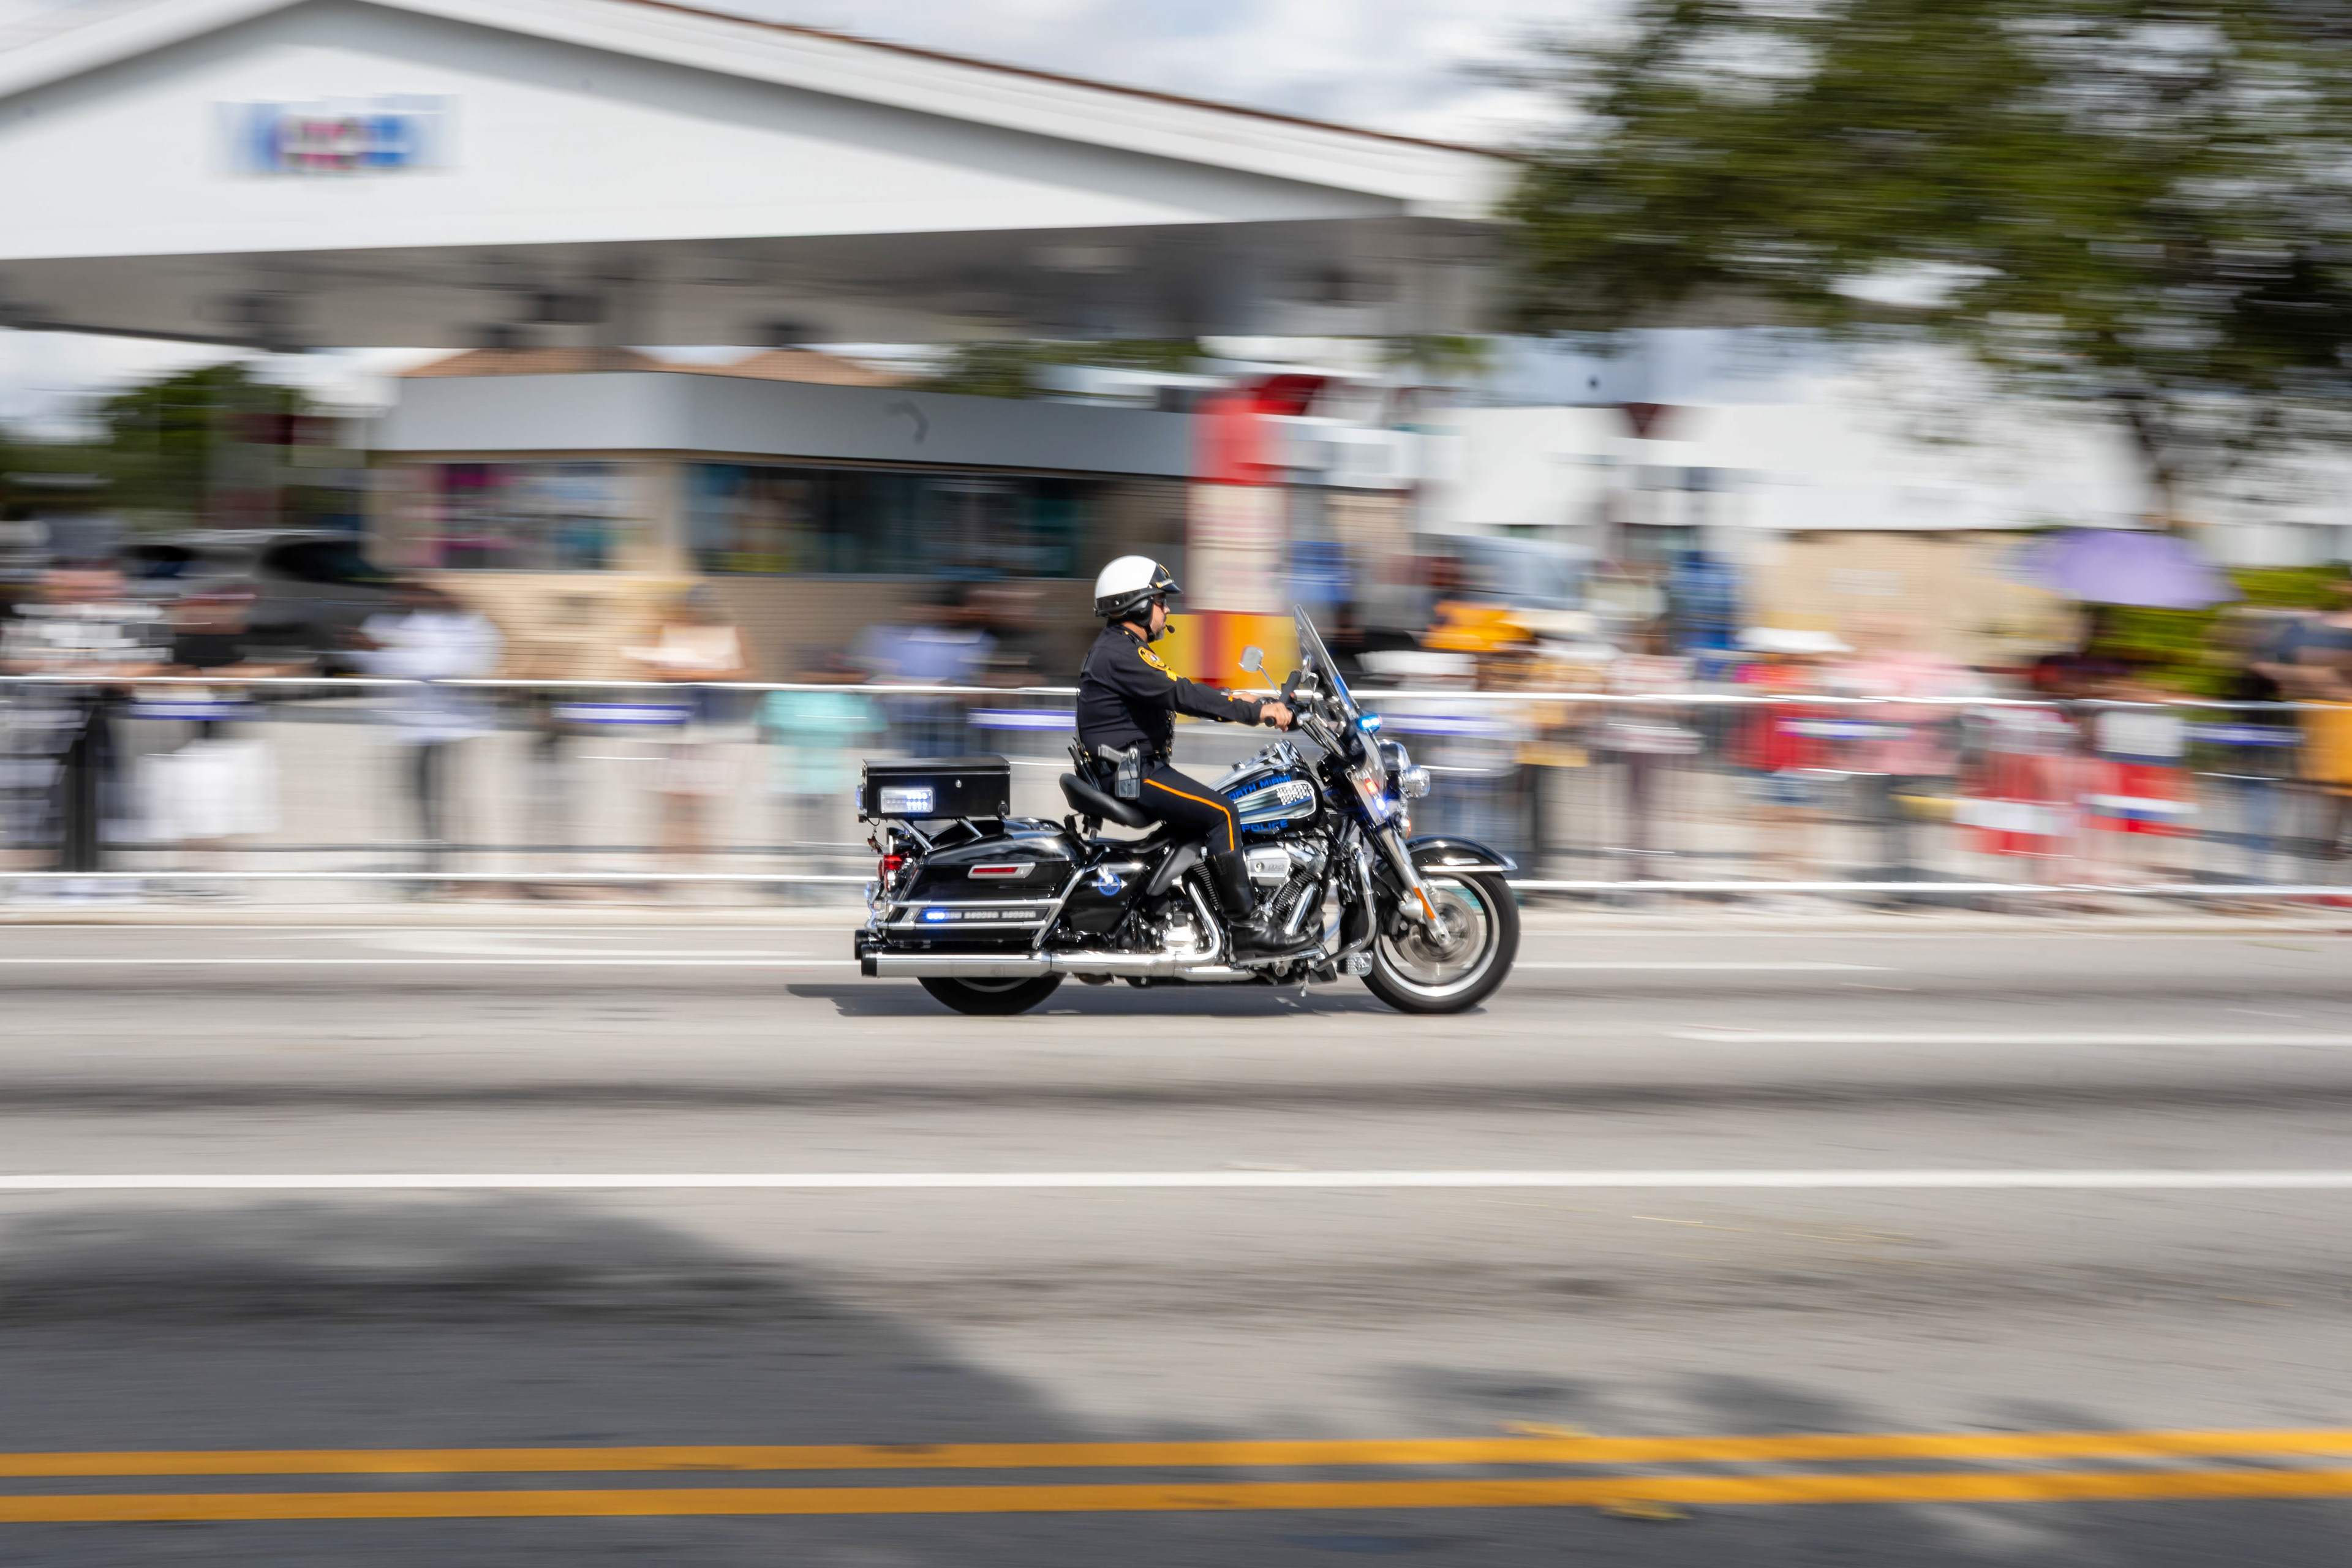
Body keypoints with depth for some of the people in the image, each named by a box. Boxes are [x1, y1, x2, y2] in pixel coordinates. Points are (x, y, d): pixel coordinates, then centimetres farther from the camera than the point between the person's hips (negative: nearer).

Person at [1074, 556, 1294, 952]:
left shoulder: (1122, 649, 18)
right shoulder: (1119, 655, -17)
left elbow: (1181, 692, 23)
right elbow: (1182, 695, -23)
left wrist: (1237, 701, 16)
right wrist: (1256, 712, -22)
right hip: (1130, 774, -11)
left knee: (1216, 810, 16)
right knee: (1221, 813, -17)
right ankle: (1246, 925, -18)